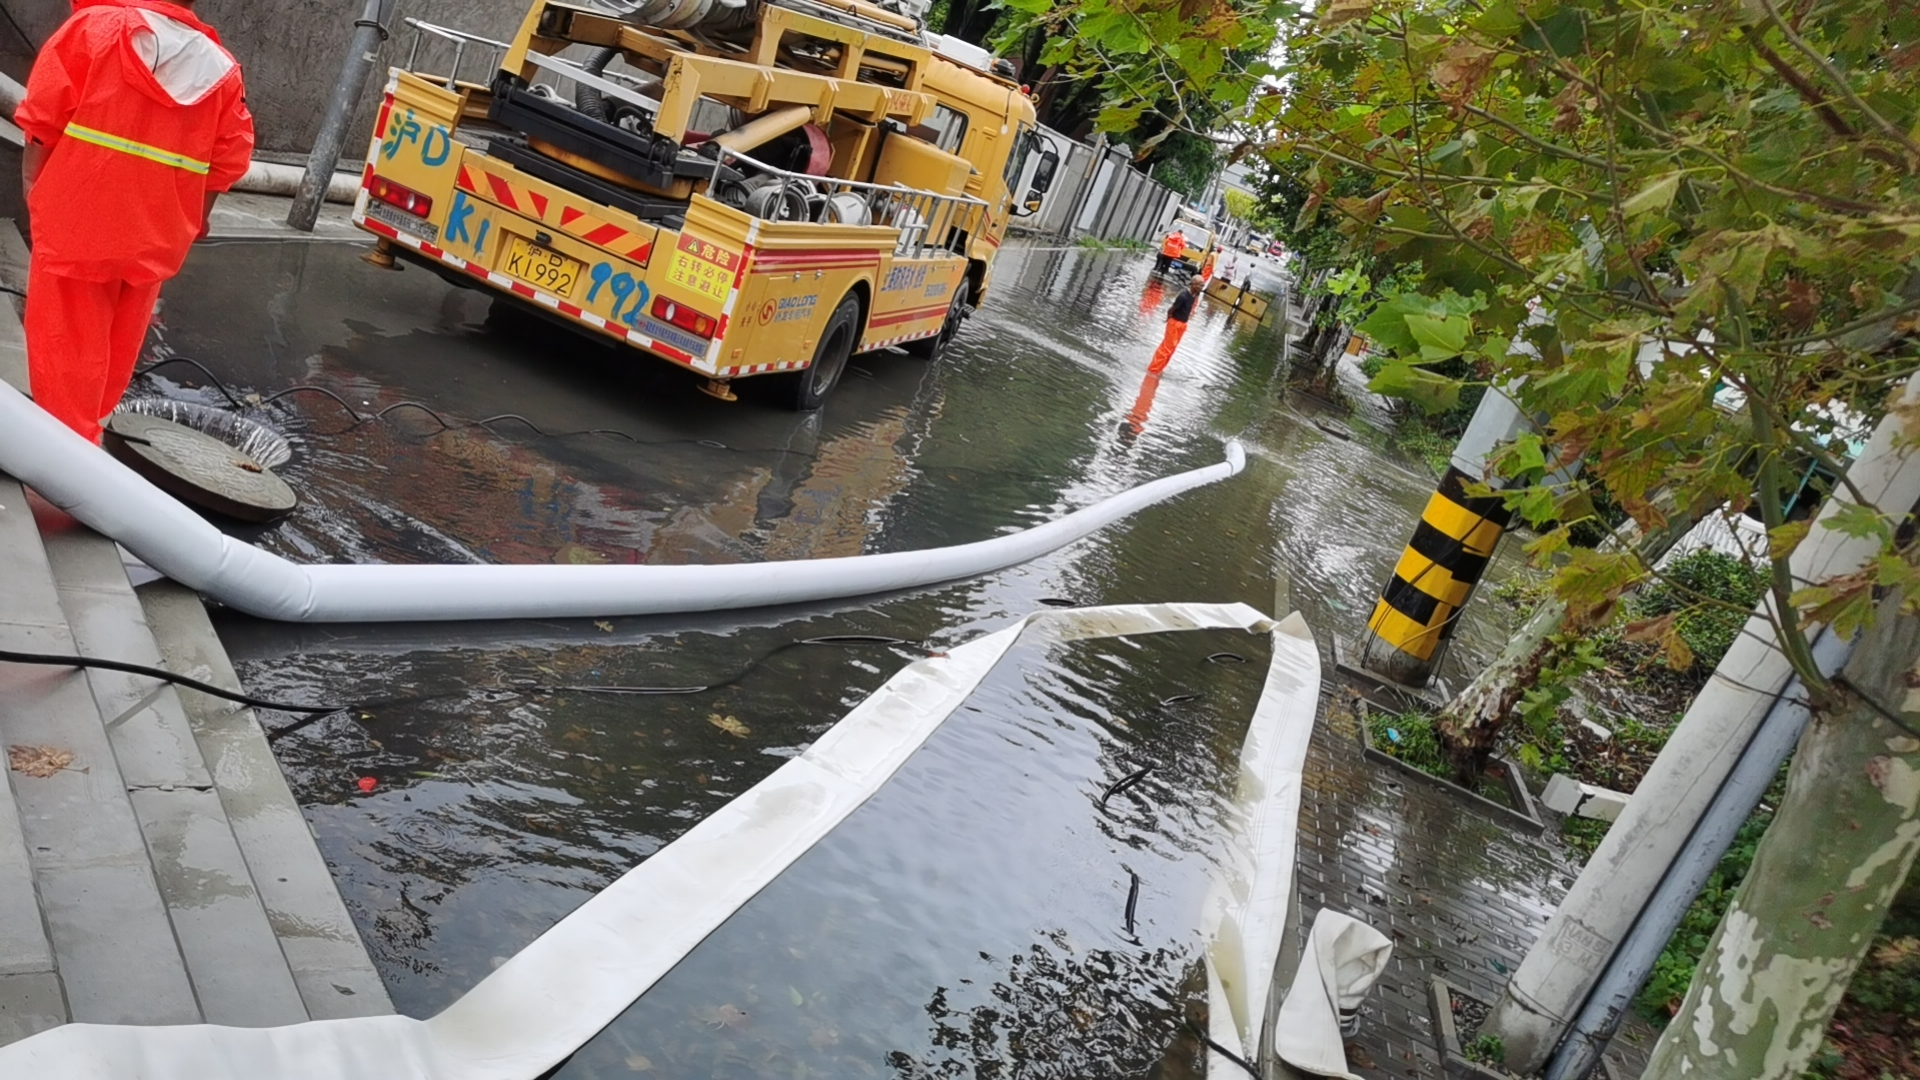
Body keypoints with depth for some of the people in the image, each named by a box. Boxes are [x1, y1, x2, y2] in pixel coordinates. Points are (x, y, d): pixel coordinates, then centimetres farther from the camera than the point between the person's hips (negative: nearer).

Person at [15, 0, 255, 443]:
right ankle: (83, 434, 35)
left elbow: (42, 120, -8)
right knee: (114, 352, 19)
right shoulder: (221, 70, 1)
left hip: (75, 227, -4)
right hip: (151, 241, 4)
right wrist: (191, 223, 15)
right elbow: (227, 163, 4)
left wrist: (34, 189, 4)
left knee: (65, 350, 5)